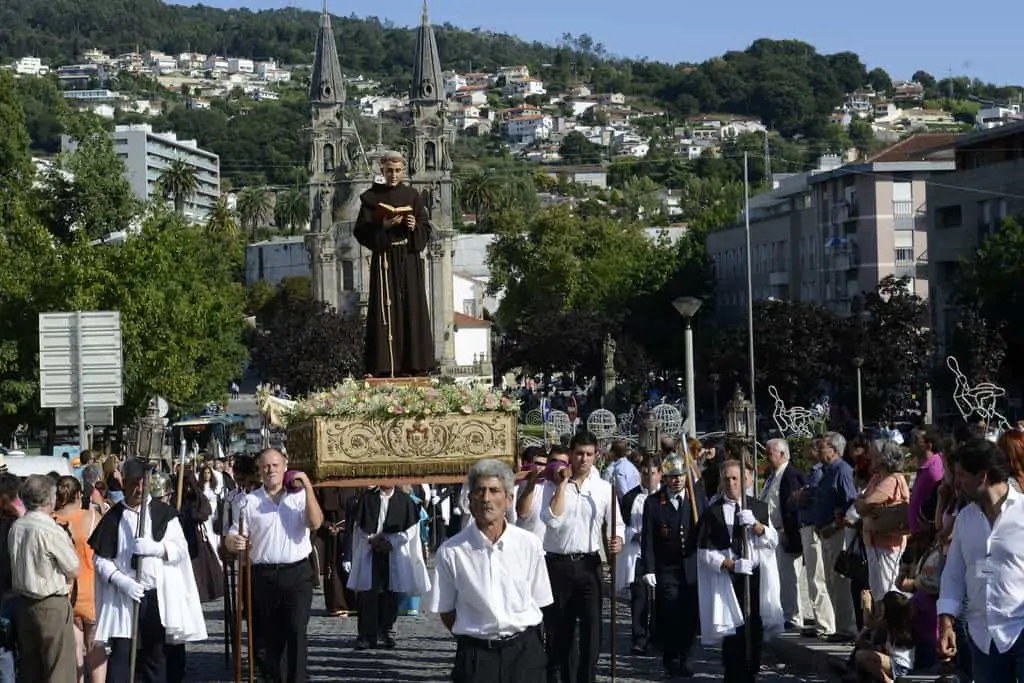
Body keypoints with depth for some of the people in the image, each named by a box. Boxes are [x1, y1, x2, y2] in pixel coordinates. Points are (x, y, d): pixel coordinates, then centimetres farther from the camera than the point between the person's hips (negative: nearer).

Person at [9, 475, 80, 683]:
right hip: (51, 605, -7)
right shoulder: (51, 531, -18)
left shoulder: (16, 527, 2)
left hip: (24, 602, 7)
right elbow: (74, 571, -11)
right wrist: (69, 544, 4)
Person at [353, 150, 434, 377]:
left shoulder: (412, 196, 10)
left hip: (410, 259, 2)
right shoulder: (371, 197, 4)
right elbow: (361, 232, -2)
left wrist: (414, 227, -11)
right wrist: (384, 226, -15)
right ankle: (386, 365, -7)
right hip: (384, 259, -2)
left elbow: (426, 231, 9)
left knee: (412, 309, 0)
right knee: (386, 310, -7)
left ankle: (413, 364, 4)